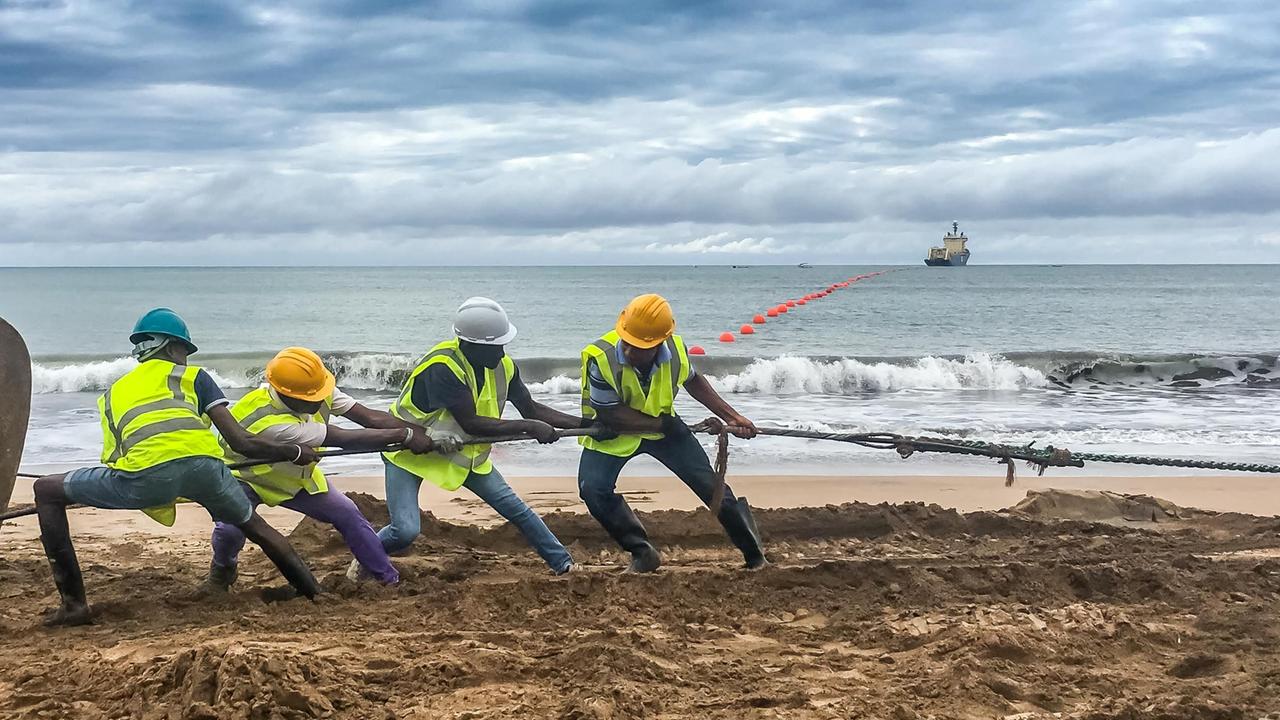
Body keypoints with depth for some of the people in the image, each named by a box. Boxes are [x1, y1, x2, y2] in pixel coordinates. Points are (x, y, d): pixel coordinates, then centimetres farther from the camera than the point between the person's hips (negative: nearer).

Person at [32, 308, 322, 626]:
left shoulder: (112, 393, 35)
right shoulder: (191, 375, 28)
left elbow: (112, 459, 36)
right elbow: (241, 442, 19)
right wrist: (296, 453, 34)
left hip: (146, 473, -1)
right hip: (202, 462, 1)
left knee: (46, 490, 21)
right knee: (258, 528, 30)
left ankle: (74, 604, 13)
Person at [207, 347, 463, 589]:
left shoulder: (318, 393, -24)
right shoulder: (269, 422, -44)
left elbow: (370, 417, -25)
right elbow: (345, 440, -42)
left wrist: (426, 439, -34)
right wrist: (404, 435, -38)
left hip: (294, 475, 6)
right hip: (246, 477, -6)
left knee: (348, 514, -6)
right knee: (230, 528, -29)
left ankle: (391, 580, 5)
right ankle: (223, 567, 6)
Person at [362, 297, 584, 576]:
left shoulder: (502, 365, -11)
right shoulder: (443, 367, -34)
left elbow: (531, 409, -1)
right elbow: (471, 423, -35)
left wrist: (584, 423, -8)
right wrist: (528, 427, -31)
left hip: (460, 451, 6)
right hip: (409, 449, -6)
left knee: (514, 506, 1)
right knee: (405, 530, -19)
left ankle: (563, 562, 16)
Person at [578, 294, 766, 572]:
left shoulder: (675, 350, -21)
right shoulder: (600, 358, -34)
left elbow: (694, 381, 3)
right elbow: (609, 415, -28)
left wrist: (732, 417, 1)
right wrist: (662, 425, -31)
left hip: (662, 425, 2)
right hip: (612, 433, -2)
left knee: (710, 483, -1)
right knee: (593, 489, -23)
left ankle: (756, 555, 16)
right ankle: (642, 553, -5)